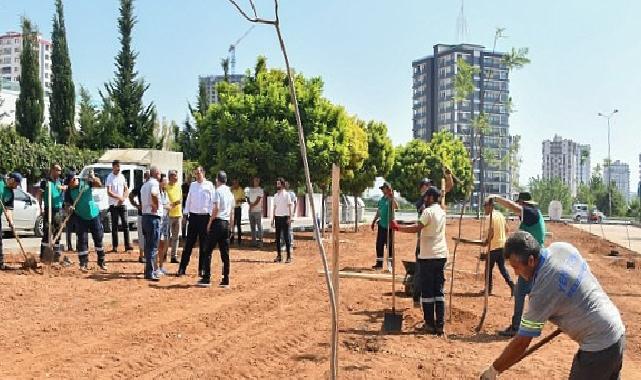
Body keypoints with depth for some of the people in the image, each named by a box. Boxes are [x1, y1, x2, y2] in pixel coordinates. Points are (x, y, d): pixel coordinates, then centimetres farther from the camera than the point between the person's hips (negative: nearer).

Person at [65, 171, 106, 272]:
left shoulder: (85, 182, -6)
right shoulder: (69, 191, -9)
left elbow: (99, 184, -5)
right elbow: (67, 203, -10)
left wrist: (93, 178, -22)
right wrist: (69, 207, -31)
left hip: (94, 214, 1)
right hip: (81, 217, -1)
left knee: (98, 238, 7)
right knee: (82, 240, -3)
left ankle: (101, 262, 18)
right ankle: (84, 263, 5)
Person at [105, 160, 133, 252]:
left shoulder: (122, 176, 10)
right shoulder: (109, 177, -5)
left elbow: (126, 190, 10)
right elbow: (109, 192, -12)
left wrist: (123, 198, -6)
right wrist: (119, 197, -16)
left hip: (122, 204, 4)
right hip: (113, 205, -4)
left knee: (125, 224, -1)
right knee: (114, 226, 0)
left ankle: (127, 245, -1)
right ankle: (114, 246, 4)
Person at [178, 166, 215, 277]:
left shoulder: (209, 185, 0)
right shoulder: (192, 185, 11)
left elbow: (212, 200, -1)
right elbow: (188, 199, 14)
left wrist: (210, 214, -8)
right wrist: (186, 213, 6)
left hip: (204, 217, -3)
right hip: (193, 216, 3)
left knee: (204, 244, 4)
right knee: (189, 243, 3)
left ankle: (202, 269, 11)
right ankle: (182, 268, 5)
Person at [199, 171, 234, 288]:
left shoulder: (218, 191, -7)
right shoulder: (230, 193, 15)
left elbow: (216, 209, -16)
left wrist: (209, 223, -8)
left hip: (217, 222, -7)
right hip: (226, 223, 7)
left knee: (208, 251, -2)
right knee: (225, 253, 7)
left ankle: (206, 279, -5)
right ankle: (226, 281, 7)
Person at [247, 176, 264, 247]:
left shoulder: (260, 190, -2)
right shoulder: (250, 189, 15)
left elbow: (258, 200, -10)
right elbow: (249, 198, 18)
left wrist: (252, 205, -15)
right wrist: (250, 204, -1)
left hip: (258, 210, -5)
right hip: (251, 210, 6)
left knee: (259, 226, -4)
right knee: (252, 227, 7)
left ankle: (260, 241, -2)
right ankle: (253, 241, 13)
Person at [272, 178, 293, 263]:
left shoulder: (286, 194, -3)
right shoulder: (275, 195, 13)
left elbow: (289, 207, -7)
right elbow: (275, 207, 16)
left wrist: (289, 218, -15)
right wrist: (273, 218, 11)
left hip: (284, 217, -6)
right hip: (277, 217, 6)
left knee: (286, 237, -5)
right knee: (277, 237, 6)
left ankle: (289, 256, -2)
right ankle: (278, 256, 11)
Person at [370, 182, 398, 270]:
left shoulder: (391, 199, -10)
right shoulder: (381, 199, 11)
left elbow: (396, 207, -31)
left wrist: (391, 197, -33)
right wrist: (374, 221, 22)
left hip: (389, 226, -7)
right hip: (381, 225, 7)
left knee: (390, 246, -1)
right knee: (379, 245, 11)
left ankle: (390, 264, 4)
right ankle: (379, 263, 21)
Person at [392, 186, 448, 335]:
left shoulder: (428, 211, -12)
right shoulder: (442, 212, 13)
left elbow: (417, 228, -21)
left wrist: (397, 227, -15)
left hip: (428, 256, -7)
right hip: (441, 255, 7)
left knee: (427, 291, 1)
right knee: (439, 291, 9)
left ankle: (430, 324, 4)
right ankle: (440, 325, 8)